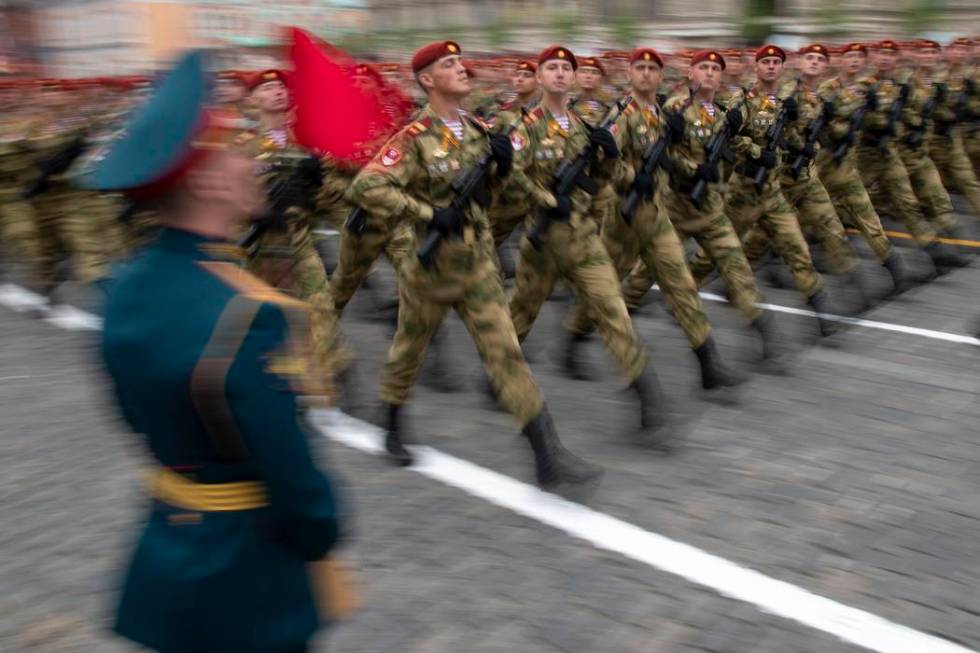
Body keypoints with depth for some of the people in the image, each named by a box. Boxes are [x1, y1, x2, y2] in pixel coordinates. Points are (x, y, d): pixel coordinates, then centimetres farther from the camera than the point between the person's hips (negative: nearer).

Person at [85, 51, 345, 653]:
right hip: (246, 572, -7)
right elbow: (287, 466, -26)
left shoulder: (128, 286, -5)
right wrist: (323, 535, -7)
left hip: (166, 547, 7)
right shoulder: (247, 315, -32)